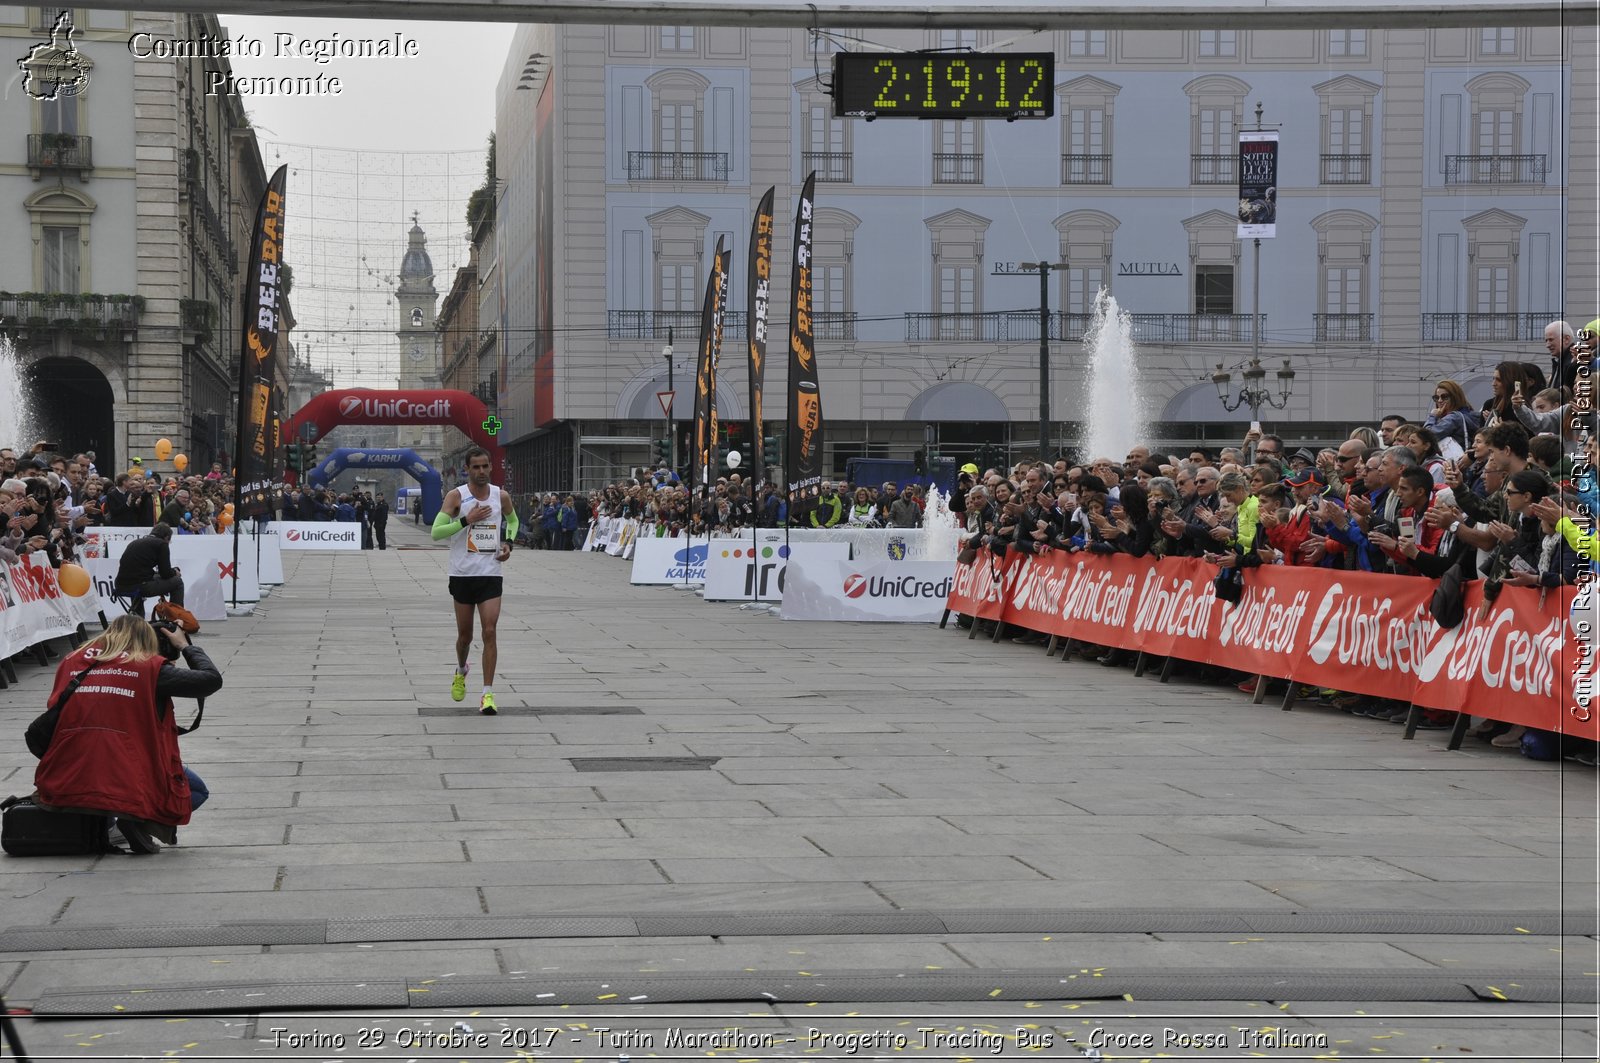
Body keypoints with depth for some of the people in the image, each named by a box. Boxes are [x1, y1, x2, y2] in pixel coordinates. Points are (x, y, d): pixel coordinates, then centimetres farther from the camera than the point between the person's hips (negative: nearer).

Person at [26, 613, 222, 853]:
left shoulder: (72, 664, 12)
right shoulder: (151, 667, 1)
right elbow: (211, 680, 7)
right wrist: (185, 646, 21)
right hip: (128, 786, -4)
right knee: (197, 790, 21)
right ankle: (140, 821, -8)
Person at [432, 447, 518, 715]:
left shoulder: (501, 496, 3)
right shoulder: (456, 496, -7)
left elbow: (513, 520, 24)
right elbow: (436, 532, -14)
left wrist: (508, 543, 6)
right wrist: (466, 520, -23)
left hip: (491, 574, 1)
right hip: (463, 574, -1)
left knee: (489, 633, -10)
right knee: (465, 634, 10)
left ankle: (488, 694, -8)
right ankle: (461, 672, 41)